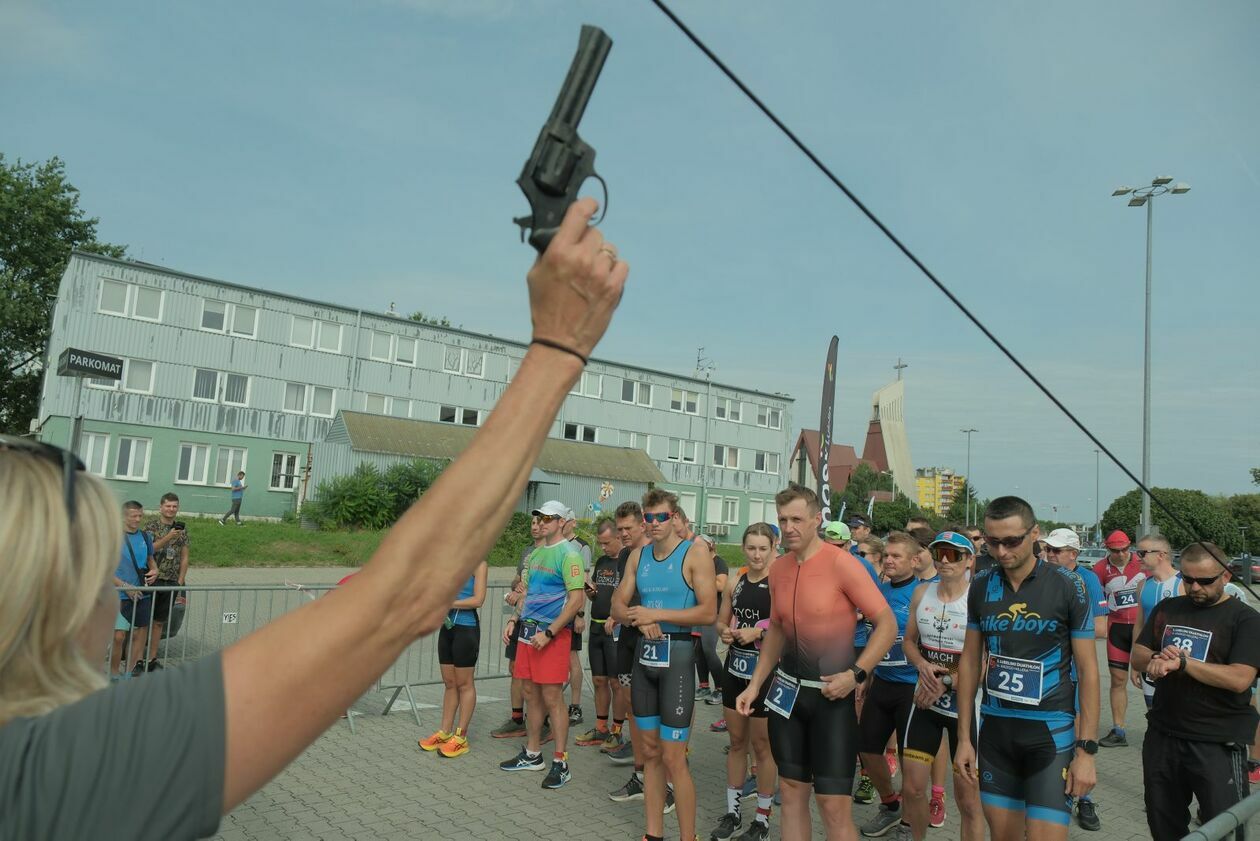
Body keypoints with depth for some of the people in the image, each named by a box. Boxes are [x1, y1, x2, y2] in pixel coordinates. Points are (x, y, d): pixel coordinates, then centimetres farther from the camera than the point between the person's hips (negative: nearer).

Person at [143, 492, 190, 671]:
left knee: (159, 622, 11)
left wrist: (180, 582, 4)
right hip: (151, 579, -3)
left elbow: (184, 558, 10)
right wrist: (168, 537, -22)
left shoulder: (182, 529, 9)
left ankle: (152, 658, 18)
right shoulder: (151, 525, -1)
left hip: (171, 582, 3)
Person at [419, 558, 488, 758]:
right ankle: (445, 732, 23)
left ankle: (461, 737, 11)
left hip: (466, 627, -7)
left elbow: (478, 600, -14)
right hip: (447, 626, 7)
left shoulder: (478, 563, -9)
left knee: (464, 683, 3)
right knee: (449, 683, 14)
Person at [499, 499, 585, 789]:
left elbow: (576, 600, -17)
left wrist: (548, 632, -19)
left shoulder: (568, 555, -11)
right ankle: (532, 755, 27)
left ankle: (560, 763, 5)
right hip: (528, 631, 8)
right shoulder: (536, 554, 15)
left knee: (552, 698, -5)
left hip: (553, 634, -8)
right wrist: (514, 620, 12)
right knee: (531, 694, 14)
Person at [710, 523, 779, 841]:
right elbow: (721, 620, 15)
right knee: (736, 741, 15)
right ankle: (732, 811, 29)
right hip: (735, 668, 5)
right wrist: (726, 632, -6)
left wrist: (759, 632, -23)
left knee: (762, 745, 7)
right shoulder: (735, 581, 6)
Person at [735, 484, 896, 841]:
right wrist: (755, 685, 11)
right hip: (787, 690, 6)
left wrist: (855, 674, -21)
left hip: (831, 695, -6)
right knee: (791, 790, 14)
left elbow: (887, 624, -13)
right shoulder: (778, 569, 3)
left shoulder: (841, 563, -16)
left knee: (834, 804, -3)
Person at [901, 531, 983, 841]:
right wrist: (922, 666, -9)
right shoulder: (922, 593, 2)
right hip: (925, 702, 4)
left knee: (968, 798, 5)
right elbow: (909, 641, 11)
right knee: (911, 788, 10)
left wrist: (946, 682, -20)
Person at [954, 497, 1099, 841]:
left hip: (1051, 731, -3)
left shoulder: (1067, 586, -9)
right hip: (995, 729, 4)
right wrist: (964, 737, 6)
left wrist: (1086, 749, -9)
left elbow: (1088, 670, -6)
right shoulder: (981, 586, 1)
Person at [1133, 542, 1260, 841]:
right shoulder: (1166, 609, 9)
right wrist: (1156, 660, -15)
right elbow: (1138, 656, 7)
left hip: (1218, 743, -5)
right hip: (1162, 735, 5)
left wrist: (1181, 662, -21)